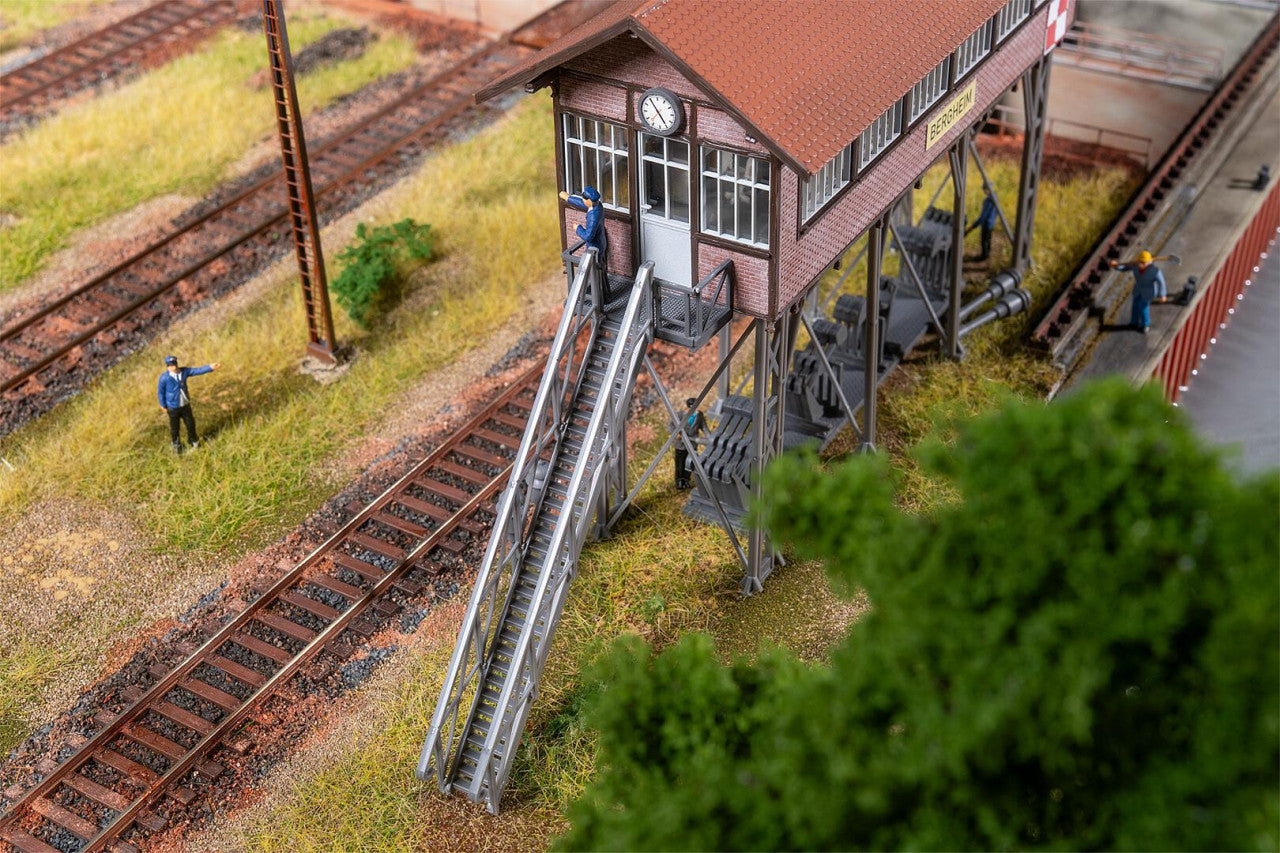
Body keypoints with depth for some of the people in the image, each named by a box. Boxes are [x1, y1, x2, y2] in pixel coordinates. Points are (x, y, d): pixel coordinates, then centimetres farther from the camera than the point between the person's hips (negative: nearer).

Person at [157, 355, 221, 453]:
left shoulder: (184, 371, -10)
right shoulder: (164, 378, -20)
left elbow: (197, 370, -16)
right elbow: (160, 392, -10)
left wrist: (210, 367, -29)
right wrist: (163, 406, -4)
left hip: (185, 405, 4)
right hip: (173, 407, -3)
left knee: (190, 423, 17)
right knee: (174, 427, 13)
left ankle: (193, 440, 43)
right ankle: (176, 445, 38)